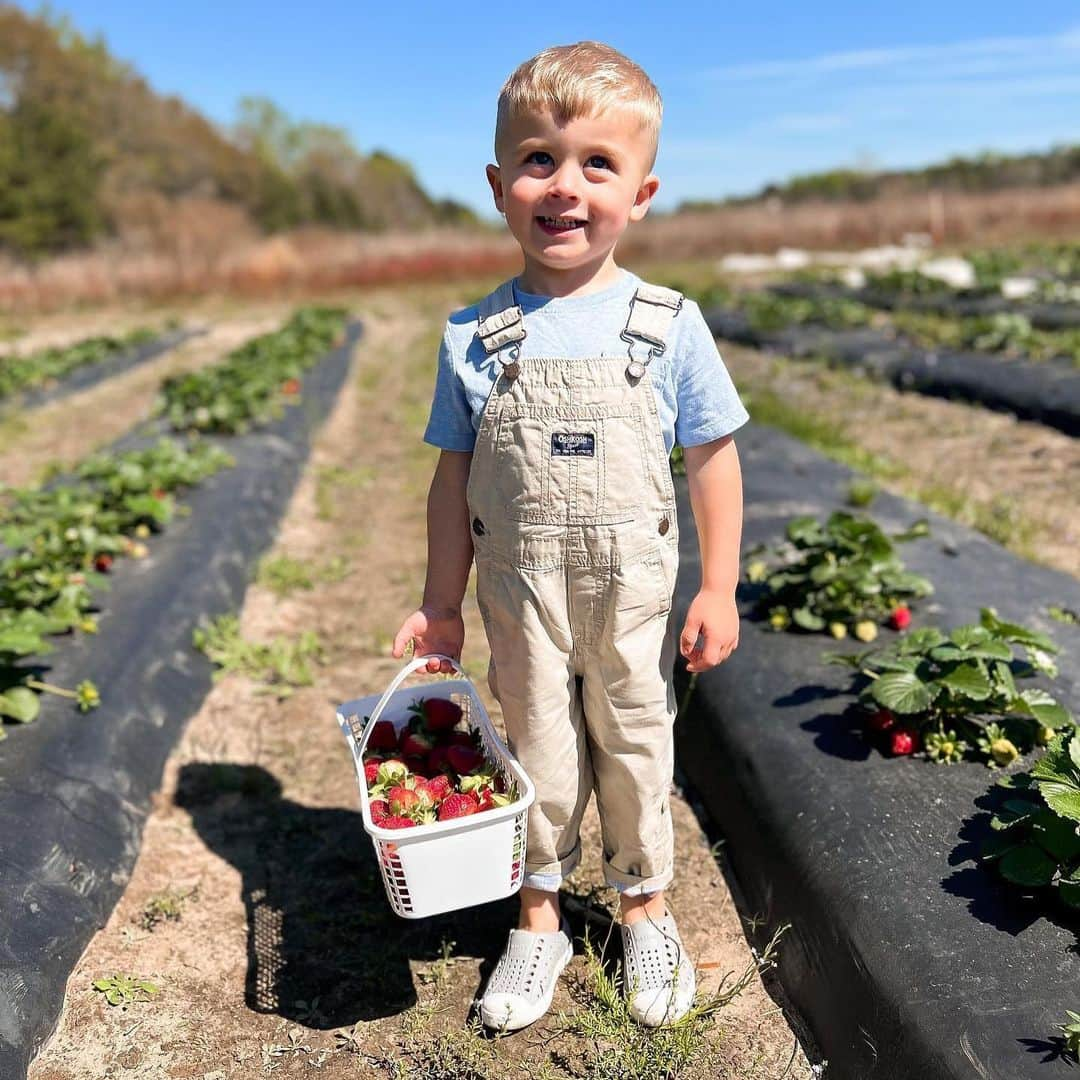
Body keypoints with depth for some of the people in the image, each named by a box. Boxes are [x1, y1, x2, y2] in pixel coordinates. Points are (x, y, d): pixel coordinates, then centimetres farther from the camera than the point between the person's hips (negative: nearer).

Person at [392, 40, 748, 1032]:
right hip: (520, 598, 1)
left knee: (636, 750, 16)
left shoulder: (669, 327, -8)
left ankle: (647, 909, 41)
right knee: (540, 756, 15)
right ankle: (540, 919, 39)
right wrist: (440, 604, 2)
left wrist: (719, 591, -3)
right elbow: (455, 479, 0)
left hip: (631, 596, 0)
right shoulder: (475, 339, -6)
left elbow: (713, 462, -1)